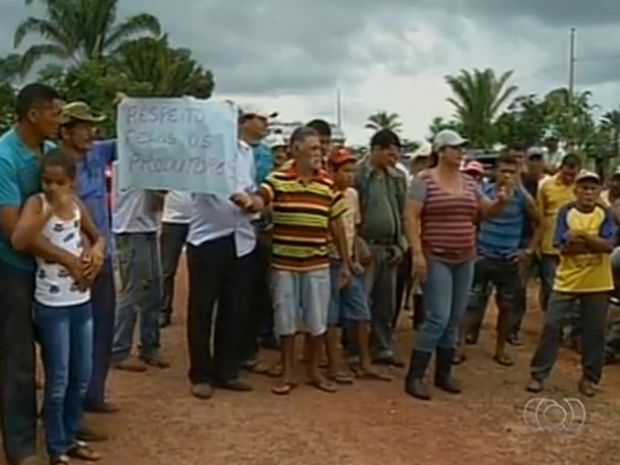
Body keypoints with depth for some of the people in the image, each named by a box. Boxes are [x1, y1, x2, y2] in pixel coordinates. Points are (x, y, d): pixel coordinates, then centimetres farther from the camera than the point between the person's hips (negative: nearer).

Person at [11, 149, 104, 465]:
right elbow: (18, 242, -29)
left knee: (82, 377, 14)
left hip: (82, 302, 6)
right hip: (52, 305, -6)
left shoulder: (77, 205, 4)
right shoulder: (36, 203, -11)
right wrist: (51, 209, -31)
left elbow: (97, 237, 21)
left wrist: (97, 254, 0)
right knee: (58, 381, 2)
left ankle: (70, 438, 31)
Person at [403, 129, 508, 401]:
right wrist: (417, 253, -20)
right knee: (438, 318, -12)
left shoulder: (469, 183, 11)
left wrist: (500, 201, -4)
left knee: (455, 320, 10)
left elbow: (487, 211, 18)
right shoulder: (424, 180, -8)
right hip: (436, 259, -7)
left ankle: (443, 373, 22)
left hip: (465, 260, 7)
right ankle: (414, 376, -1)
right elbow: (410, 217, -13)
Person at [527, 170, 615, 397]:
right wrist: (595, 244, -20)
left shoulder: (605, 214, -2)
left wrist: (583, 236, -27)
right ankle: (538, 374, 8)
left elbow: (609, 245, -15)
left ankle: (589, 378, 21)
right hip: (567, 281, -1)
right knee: (551, 325, -2)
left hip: (597, 284, 1)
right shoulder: (566, 212, -4)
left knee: (595, 331, 7)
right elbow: (563, 248, -12)